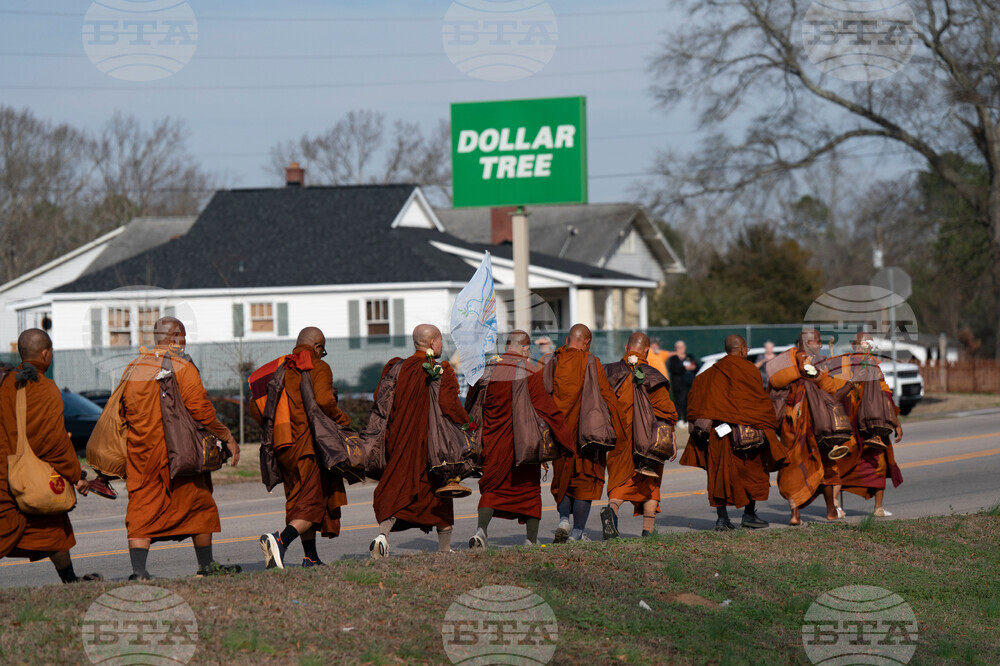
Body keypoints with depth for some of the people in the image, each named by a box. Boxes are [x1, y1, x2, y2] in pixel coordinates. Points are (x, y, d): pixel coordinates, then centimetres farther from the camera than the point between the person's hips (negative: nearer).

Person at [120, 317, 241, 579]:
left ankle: (138, 572, -13)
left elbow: (121, 411, 12)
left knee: (141, 509, 2)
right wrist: (228, 438, -6)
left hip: (139, 451, 4)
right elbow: (201, 410, -14)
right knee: (198, 505, 13)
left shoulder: (133, 368, 10)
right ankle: (206, 566, 22)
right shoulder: (182, 367, -8)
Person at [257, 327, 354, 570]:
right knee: (314, 503, -4)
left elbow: (256, 407, 9)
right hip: (312, 445, -6)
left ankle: (311, 559, 15)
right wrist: (343, 420, -5)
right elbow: (323, 400, -22)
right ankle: (280, 540, -28)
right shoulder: (319, 368, -5)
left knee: (301, 503, 15)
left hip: (284, 448, 6)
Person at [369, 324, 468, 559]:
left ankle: (383, 534, -22)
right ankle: (444, 548, 17)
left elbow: (380, 400, 6)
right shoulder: (441, 372, -8)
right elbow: (449, 405, -17)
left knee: (397, 489, 3)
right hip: (433, 441, -3)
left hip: (401, 440, 3)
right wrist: (466, 423, -2)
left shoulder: (397, 368, 5)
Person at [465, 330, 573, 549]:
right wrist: (569, 442, -1)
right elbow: (548, 410, -8)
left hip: (493, 442, 2)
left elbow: (471, 407, 10)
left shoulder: (487, 370, 1)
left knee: (492, 489, 6)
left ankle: (481, 529, -18)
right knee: (529, 488, 12)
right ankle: (532, 540, 16)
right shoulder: (530, 372, -9)